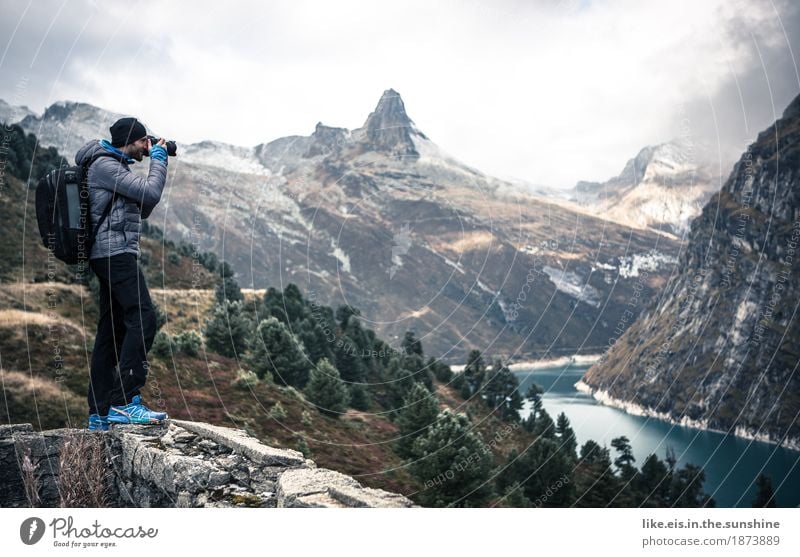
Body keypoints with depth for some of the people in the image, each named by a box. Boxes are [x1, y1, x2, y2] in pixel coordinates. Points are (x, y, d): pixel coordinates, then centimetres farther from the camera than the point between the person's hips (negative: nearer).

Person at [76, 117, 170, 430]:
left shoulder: (114, 167, 24)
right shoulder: (105, 165, -8)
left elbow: (143, 210, 23)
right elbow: (150, 194, -17)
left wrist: (157, 163, 16)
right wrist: (158, 160, -1)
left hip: (110, 256, 11)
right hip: (116, 252, -11)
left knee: (112, 330, 7)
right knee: (142, 318, -19)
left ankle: (99, 413, 9)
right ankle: (124, 402, -23)